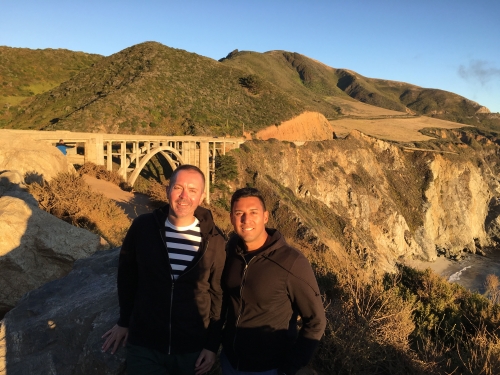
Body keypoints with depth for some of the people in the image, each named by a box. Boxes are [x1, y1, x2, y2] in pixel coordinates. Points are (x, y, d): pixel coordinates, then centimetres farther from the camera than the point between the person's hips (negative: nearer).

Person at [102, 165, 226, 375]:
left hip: (192, 349, 1)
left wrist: (212, 345, -2)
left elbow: (219, 294, -3)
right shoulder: (143, 226, -9)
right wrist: (124, 321, 8)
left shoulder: (214, 240, -11)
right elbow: (127, 275, 4)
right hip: (144, 344, 0)